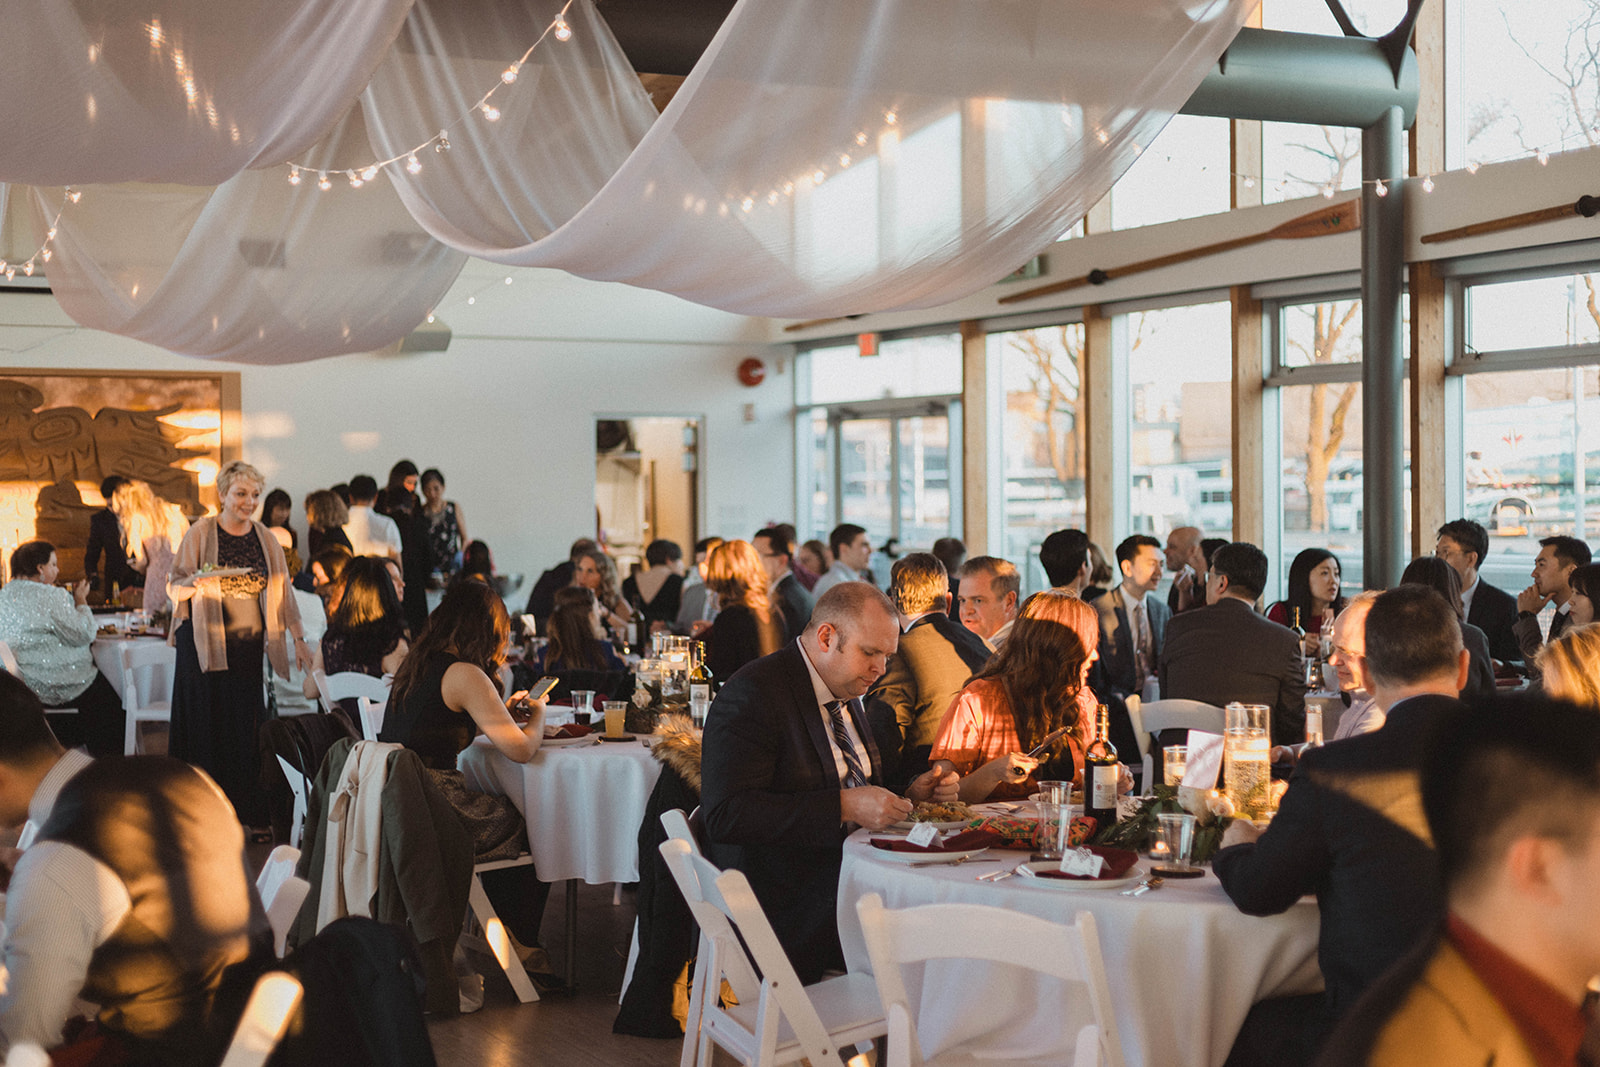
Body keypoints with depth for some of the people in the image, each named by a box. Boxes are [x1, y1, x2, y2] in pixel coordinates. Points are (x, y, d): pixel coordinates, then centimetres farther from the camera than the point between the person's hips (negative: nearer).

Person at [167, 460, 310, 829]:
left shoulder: (266, 539, 9)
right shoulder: (201, 533, -1)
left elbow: (282, 590, 9)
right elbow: (173, 587, -3)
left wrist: (298, 639, 4)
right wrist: (196, 583, -24)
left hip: (248, 646, 3)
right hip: (205, 643, -3)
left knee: (244, 727, 0)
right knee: (206, 726, -3)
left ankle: (245, 815, 8)